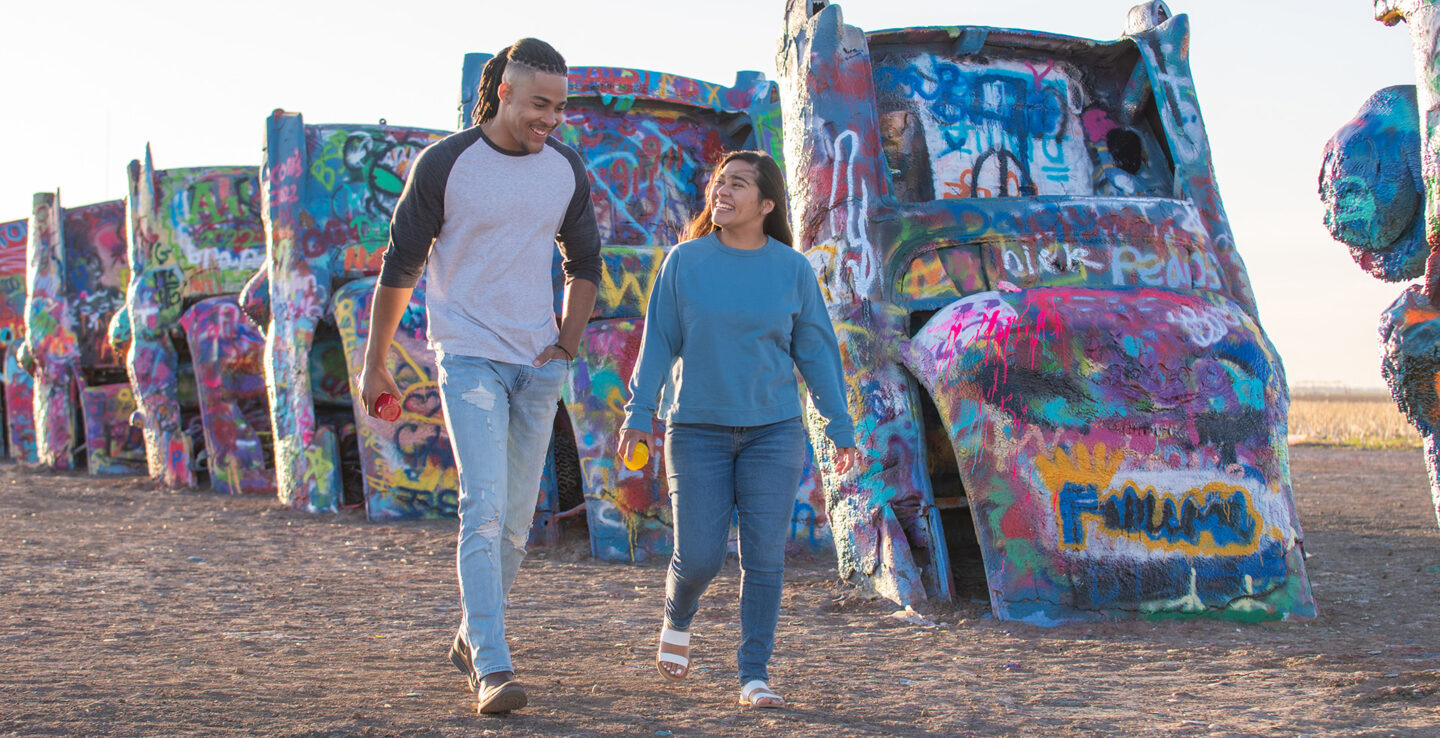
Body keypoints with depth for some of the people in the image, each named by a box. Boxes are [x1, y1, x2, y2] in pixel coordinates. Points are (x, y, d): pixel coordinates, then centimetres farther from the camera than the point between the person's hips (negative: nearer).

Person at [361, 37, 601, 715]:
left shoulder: (566, 170, 5)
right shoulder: (445, 163, -8)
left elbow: (585, 264, 19)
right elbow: (400, 266, -1)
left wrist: (567, 343, 7)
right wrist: (375, 363, 4)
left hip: (537, 362, 5)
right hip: (468, 356, -5)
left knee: (516, 517, 10)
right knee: (484, 508, -15)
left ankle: (471, 639, 28)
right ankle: (492, 668, -16)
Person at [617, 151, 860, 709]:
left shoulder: (793, 270, 1)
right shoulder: (685, 261, 0)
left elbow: (816, 351, 6)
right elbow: (658, 342, 2)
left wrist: (841, 429, 4)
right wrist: (639, 413, -5)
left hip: (773, 431, 1)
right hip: (698, 430, 0)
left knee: (764, 556, -3)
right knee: (698, 557, -3)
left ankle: (754, 674, 7)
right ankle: (678, 621, 30)